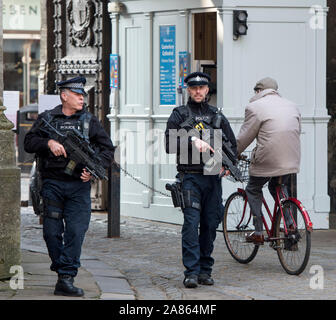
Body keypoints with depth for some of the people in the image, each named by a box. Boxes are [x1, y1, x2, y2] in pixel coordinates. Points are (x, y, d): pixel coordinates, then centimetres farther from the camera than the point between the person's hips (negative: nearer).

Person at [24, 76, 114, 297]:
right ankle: (61, 268, 20)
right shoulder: (47, 119, 9)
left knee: (76, 231, -9)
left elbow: (107, 148, 10)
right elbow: (29, 142, 3)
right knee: (52, 231, 1)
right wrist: (49, 143, -15)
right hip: (53, 184, 0)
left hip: (79, 185, 0)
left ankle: (66, 278, -8)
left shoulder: (89, 121, 11)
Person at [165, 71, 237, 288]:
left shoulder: (217, 115, 16)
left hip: (213, 177, 3)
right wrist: (193, 141, -18)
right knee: (191, 222, -12)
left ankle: (205, 270, 13)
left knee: (210, 224, 5)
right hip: (189, 176, -3)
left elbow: (232, 144, 18)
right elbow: (170, 144, -5)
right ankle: (191, 272, -13)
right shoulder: (180, 114, 6)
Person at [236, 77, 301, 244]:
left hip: (267, 160, -6)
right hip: (291, 160, 6)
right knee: (278, 186, 30)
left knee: (253, 190, 16)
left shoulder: (255, 107, -6)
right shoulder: (293, 106, 12)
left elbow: (243, 138, -2)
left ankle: (258, 233, 12)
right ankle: (290, 225, 21)